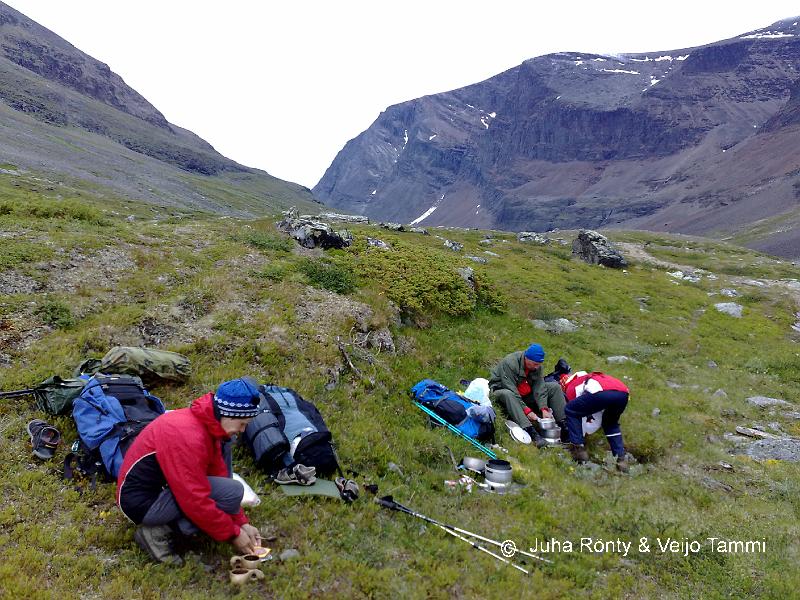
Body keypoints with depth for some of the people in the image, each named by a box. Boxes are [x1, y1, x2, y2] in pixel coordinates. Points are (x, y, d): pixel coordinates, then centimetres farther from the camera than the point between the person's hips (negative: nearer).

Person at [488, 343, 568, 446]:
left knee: (555, 387, -7)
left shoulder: (536, 366, -6)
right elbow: (511, 390, -31)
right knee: (507, 394, -43)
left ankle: (565, 427, -16)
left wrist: (544, 409, -25)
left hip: (526, 394, 7)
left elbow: (539, 387, -11)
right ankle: (532, 432, -52)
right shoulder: (509, 363, -28)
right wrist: (527, 410, -32)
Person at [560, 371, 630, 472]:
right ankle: (621, 459, 22)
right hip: (624, 393, 7)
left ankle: (578, 449, 11)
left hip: (603, 393, -6)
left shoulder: (571, 388, 27)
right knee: (611, 424, 34)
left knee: (571, 411, 17)